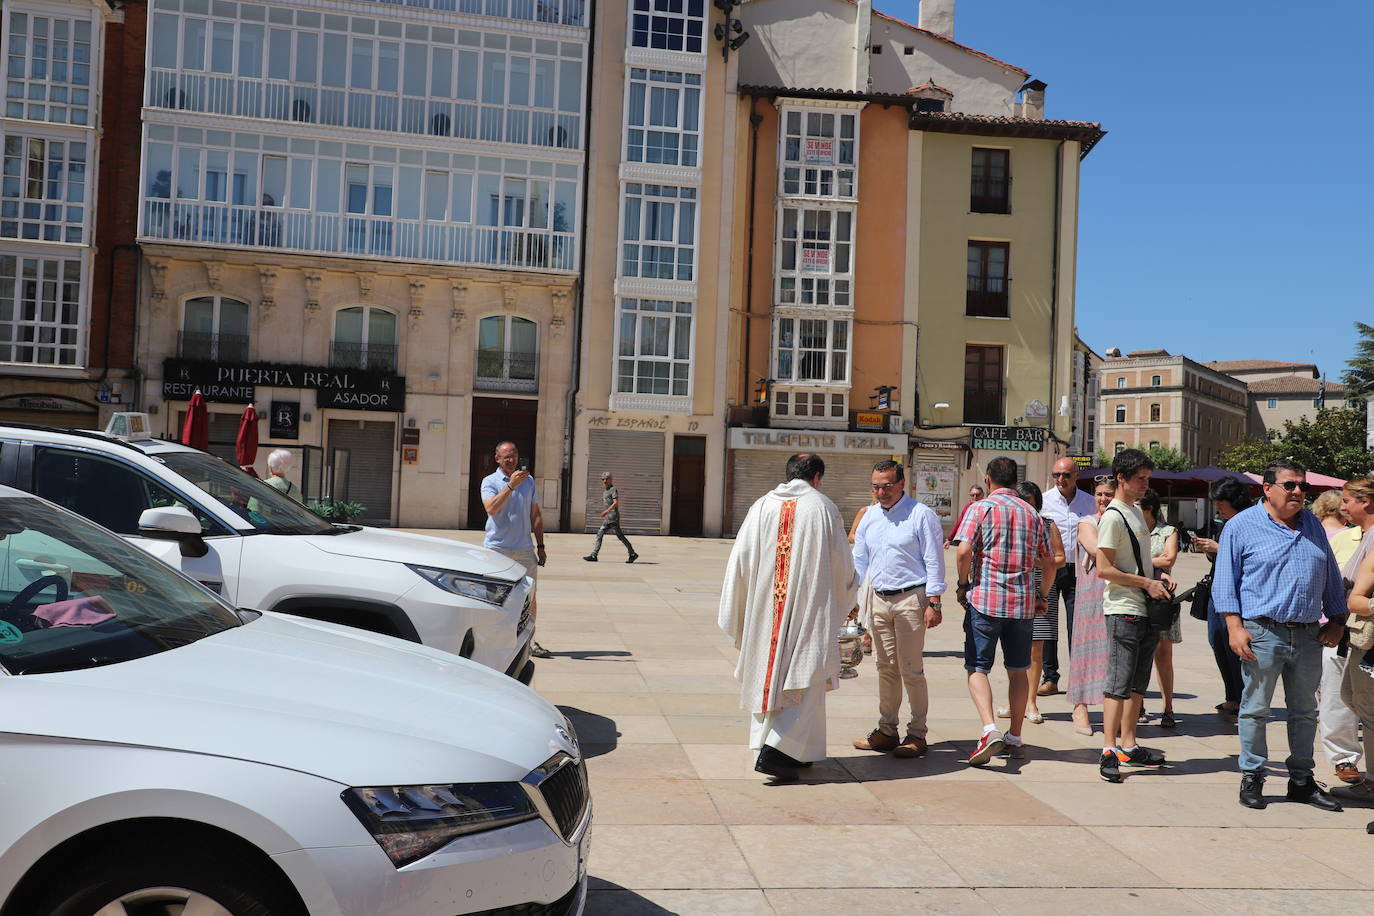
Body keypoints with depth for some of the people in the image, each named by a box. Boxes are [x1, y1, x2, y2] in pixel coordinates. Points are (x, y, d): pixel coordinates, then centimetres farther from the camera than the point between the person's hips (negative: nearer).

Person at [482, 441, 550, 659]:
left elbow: (535, 516, 17)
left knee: (529, 595, 1)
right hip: (496, 549, -3)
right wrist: (511, 485, -24)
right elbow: (492, 508, -19)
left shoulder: (528, 481, 14)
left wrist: (540, 546, 12)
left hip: (524, 549, 3)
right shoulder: (490, 482, 0)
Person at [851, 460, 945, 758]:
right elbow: (858, 561, 18)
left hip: (910, 599, -6)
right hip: (878, 599, 6)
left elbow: (934, 561, -7)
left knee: (911, 669, -3)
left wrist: (933, 603, -12)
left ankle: (917, 734, 7)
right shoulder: (869, 518, 13)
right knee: (885, 667, 11)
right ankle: (886, 731, 20)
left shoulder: (921, 515, -5)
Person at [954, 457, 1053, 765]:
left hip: (985, 599, -4)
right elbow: (1048, 560, 13)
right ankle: (1015, 738, 20)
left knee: (977, 668, 0)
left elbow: (964, 551, -16)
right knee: (1018, 670, 14)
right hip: (1023, 601, 4)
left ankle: (990, 730, -18)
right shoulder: (1032, 513, 10)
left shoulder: (980, 509, -4)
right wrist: (1042, 595, 28)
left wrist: (963, 584, -1)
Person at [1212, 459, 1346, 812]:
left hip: (1309, 636, 5)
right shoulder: (1242, 526, -3)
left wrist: (1336, 620, 12)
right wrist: (1235, 626, -13)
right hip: (1262, 634, -5)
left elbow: (1332, 577, 19)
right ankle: (1252, 778, 12)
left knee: (1305, 712, 13)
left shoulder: (1312, 524, 13)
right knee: (1255, 710, 1)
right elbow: (1225, 581, -5)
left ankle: (1301, 780, 25)